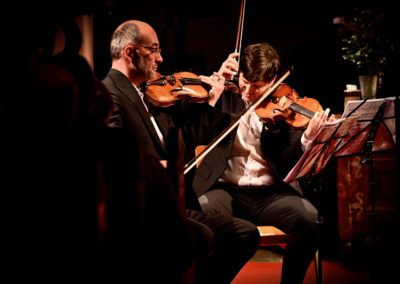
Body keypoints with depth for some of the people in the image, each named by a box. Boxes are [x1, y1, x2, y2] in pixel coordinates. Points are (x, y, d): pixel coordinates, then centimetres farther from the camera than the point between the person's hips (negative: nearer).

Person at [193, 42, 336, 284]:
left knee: (310, 219, -27)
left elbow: (290, 164, -5)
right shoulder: (227, 97, 8)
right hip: (225, 189, 0)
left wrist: (308, 137, -25)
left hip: (269, 193, 0)